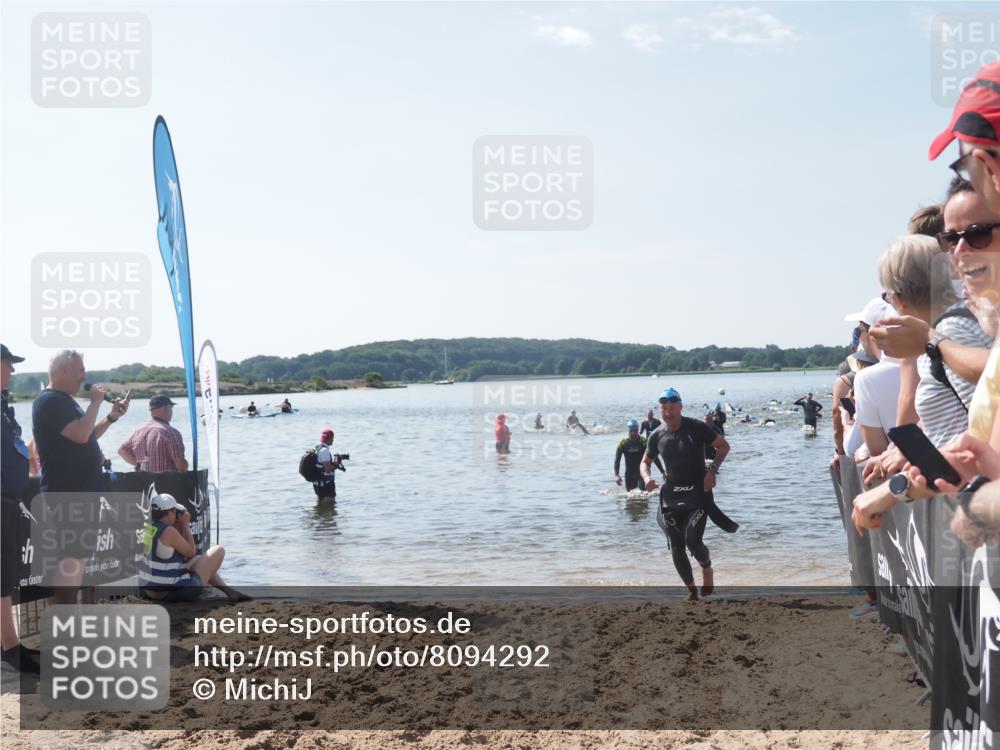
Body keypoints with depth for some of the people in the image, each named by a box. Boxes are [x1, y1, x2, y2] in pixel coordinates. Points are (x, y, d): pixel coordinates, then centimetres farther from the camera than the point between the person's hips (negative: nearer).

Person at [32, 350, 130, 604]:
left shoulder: (63, 401, 17)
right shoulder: (50, 401, -14)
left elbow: (87, 435, 23)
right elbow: (80, 434, -26)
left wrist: (112, 417, 10)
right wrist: (95, 402, -14)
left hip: (80, 490, 10)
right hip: (67, 493, -10)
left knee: (78, 554, 14)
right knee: (70, 557, -8)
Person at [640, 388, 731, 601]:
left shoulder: (696, 428, -10)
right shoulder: (657, 436, 0)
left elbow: (723, 446, -2)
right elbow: (645, 462, 14)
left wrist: (712, 470, -16)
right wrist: (646, 477, -8)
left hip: (698, 491, -4)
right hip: (672, 494, 4)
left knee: (692, 540, -18)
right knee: (676, 549, 2)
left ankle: (707, 568, 17)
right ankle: (692, 592, 20)